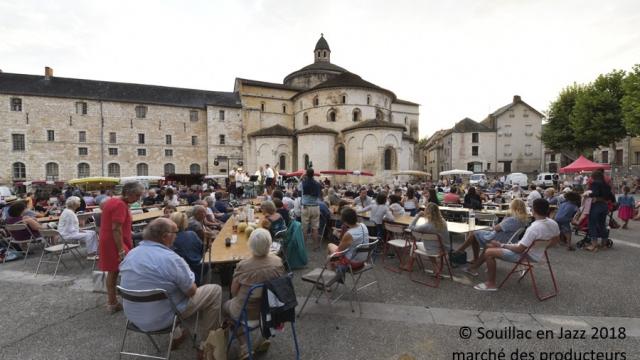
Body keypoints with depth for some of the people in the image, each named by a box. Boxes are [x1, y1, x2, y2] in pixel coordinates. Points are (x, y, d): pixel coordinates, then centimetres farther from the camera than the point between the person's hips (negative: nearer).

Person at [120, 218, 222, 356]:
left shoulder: (131, 254, -3)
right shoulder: (171, 259, -25)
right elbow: (191, 291, -16)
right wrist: (192, 287, 6)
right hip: (161, 318, -7)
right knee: (215, 291, 3)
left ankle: (178, 334, 31)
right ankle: (205, 345, 14)